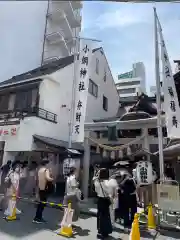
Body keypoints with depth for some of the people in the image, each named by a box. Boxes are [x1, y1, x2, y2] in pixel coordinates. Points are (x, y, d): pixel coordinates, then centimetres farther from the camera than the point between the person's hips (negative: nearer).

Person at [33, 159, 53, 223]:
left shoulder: (39, 170, 10)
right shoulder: (46, 170, -16)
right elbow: (48, 178, -30)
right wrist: (52, 179, -13)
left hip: (40, 188, 8)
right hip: (44, 188, -8)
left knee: (40, 203, 17)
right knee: (42, 203, 2)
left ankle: (38, 217, 25)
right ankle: (37, 218, 9)